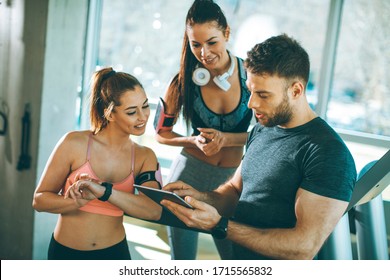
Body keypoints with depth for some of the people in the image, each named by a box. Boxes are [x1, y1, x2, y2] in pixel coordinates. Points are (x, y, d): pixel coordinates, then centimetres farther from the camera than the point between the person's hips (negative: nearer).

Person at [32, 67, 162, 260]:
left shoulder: (145, 157, -4)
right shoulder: (75, 143, -12)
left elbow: (154, 211, -19)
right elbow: (39, 200, -8)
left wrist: (105, 191, -31)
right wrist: (80, 200, -27)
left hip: (114, 253, 2)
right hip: (65, 253, -1)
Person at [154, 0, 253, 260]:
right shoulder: (186, 79, -9)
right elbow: (162, 133, 1)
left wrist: (226, 139, -20)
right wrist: (194, 141, -17)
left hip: (231, 177, 1)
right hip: (190, 172, 0)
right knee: (182, 258, 10)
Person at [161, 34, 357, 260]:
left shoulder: (330, 154, -19)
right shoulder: (261, 131, 7)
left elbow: (304, 248, -22)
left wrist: (219, 225, -25)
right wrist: (201, 197, -4)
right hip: (235, 256, 8)